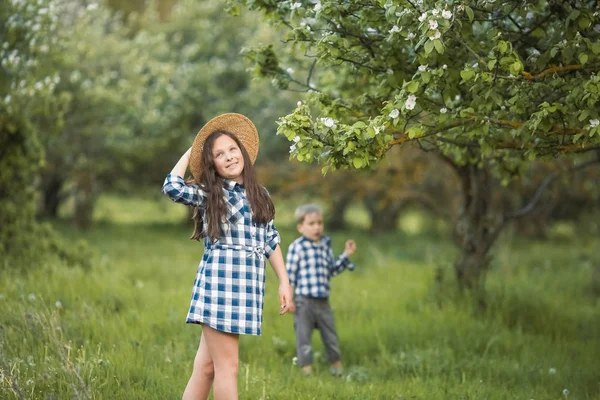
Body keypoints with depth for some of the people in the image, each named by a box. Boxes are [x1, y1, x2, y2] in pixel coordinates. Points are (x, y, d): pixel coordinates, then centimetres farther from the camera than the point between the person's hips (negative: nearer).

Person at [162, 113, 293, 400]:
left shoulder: (259, 194, 14)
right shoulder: (207, 194, -1)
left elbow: (271, 241, 17)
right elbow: (172, 186, -19)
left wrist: (284, 282, 11)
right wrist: (190, 152, -3)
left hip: (248, 287, 5)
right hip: (219, 283, -5)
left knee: (206, 366, 8)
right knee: (227, 366, -4)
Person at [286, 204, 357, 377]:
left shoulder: (325, 245, 10)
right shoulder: (296, 247, -8)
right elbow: (289, 274, -8)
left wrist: (346, 255, 10)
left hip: (323, 301, 5)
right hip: (304, 301, -5)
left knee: (331, 337, 15)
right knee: (303, 337, 3)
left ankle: (337, 367, 32)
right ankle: (307, 370, 13)